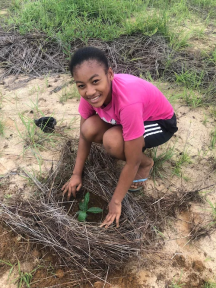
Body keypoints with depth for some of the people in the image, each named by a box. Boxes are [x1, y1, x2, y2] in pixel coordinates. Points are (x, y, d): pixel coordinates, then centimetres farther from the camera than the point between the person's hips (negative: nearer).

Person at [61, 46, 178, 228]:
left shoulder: (128, 101, -41)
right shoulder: (90, 92, -22)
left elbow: (132, 162, -32)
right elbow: (85, 136, -6)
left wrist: (116, 201, -21)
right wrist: (77, 174, -5)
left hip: (161, 122, -6)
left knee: (112, 140, -33)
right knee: (89, 129, -20)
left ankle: (146, 164, -1)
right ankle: (133, 144, 7)